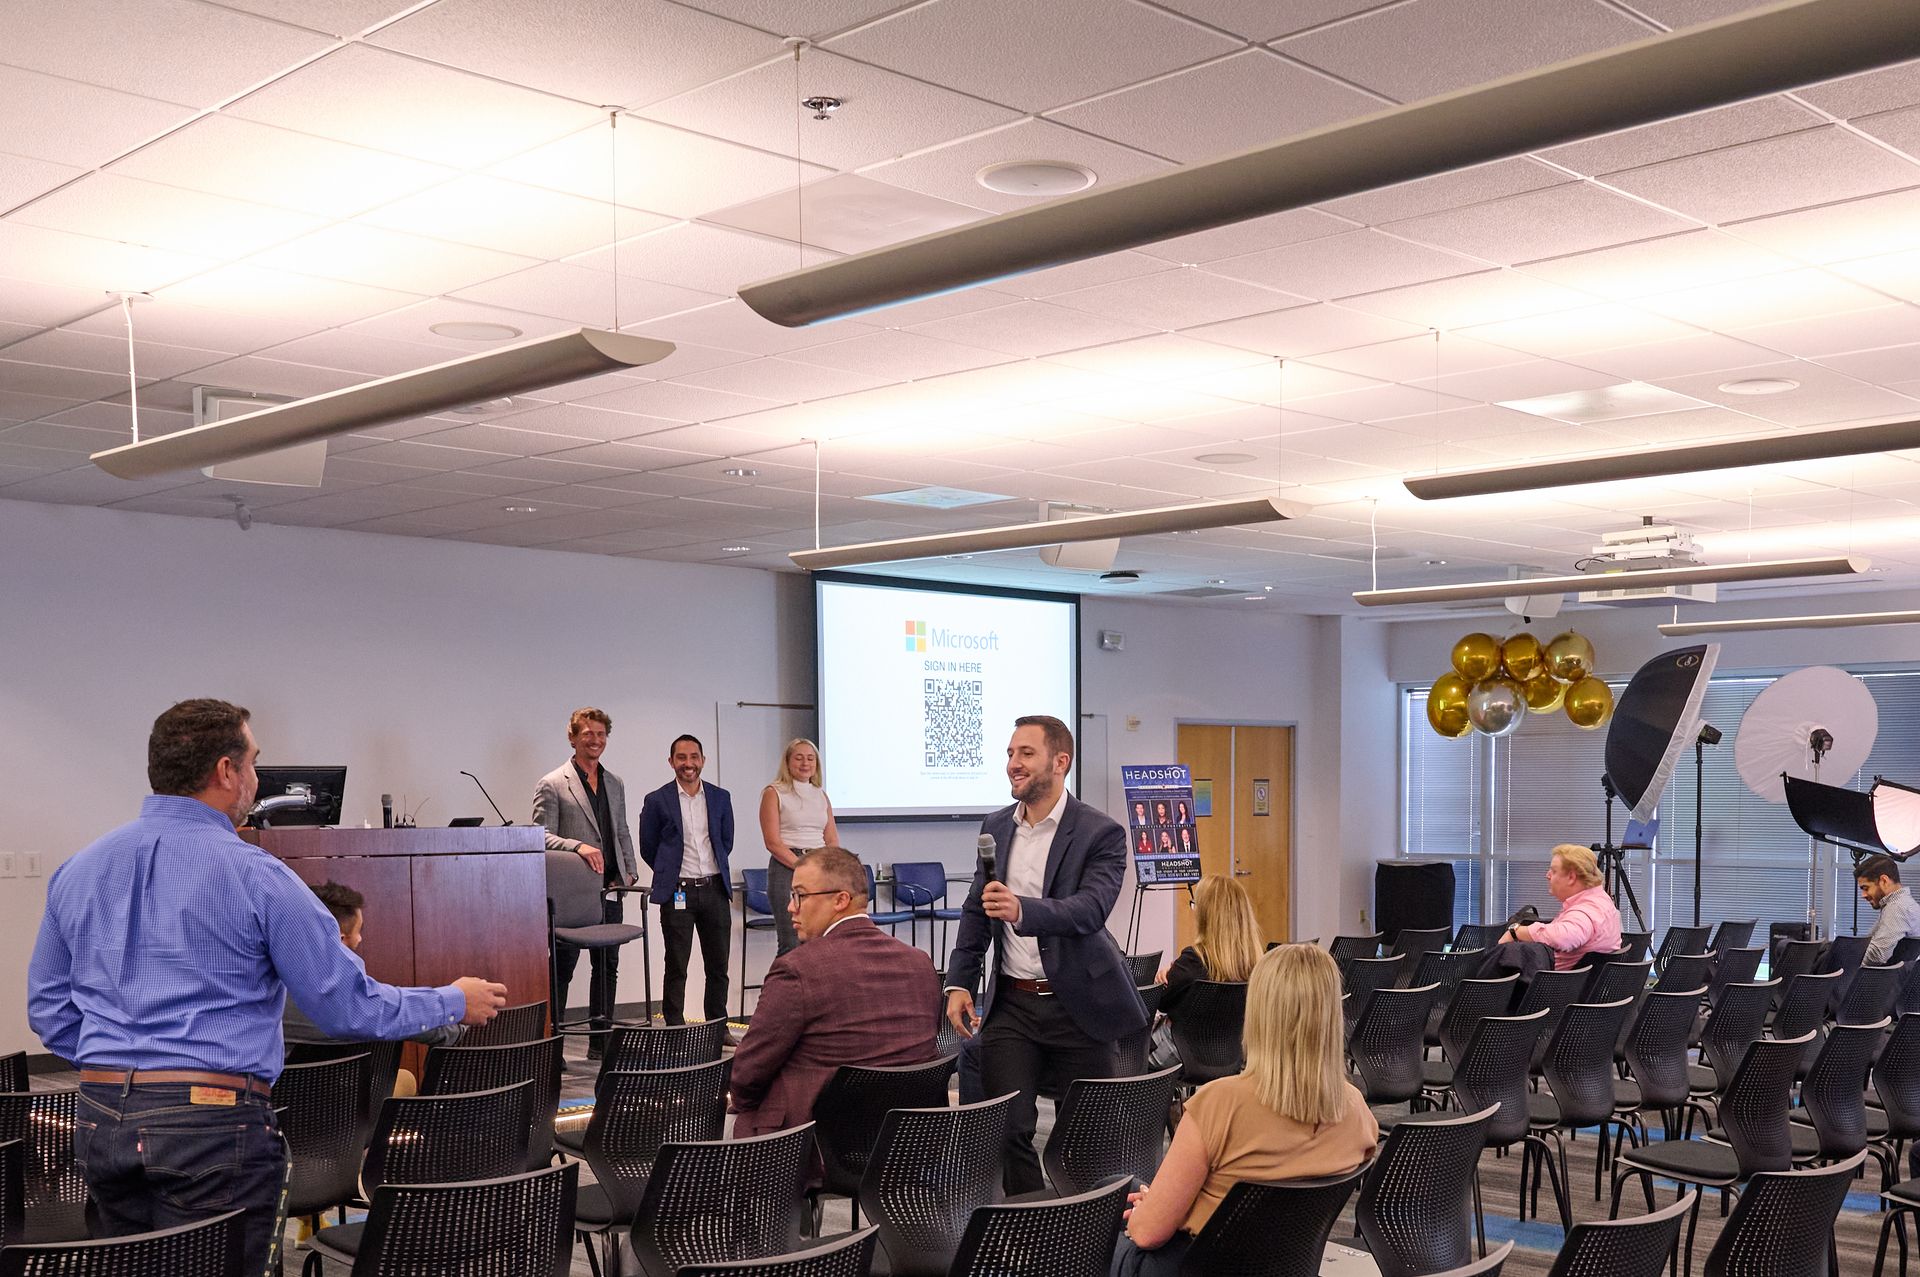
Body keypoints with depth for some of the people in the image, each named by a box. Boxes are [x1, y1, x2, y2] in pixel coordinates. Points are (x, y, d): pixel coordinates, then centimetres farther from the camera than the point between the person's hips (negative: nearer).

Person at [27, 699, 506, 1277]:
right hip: (214, 1119, -6)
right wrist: (455, 1001, 7)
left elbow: (48, 1011, 15)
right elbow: (348, 1006, -7)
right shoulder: (254, 875, -10)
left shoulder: (76, 871, 7)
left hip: (99, 1121, 6)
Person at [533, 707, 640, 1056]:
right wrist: (578, 847, -24)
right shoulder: (552, 785, -4)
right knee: (562, 968, -1)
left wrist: (630, 871, 11)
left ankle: (600, 1040, 18)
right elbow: (542, 836, -10)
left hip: (610, 890, 6)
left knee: (607, 966, 10)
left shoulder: (615, 784, 16)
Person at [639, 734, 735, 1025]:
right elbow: (648, 848, 5)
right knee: (676, 967, 2)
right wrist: (670, 873, 7)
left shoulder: (720, 798, 7)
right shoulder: (657, 801, -2)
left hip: (714, 890, 3)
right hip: (678, 894, -3)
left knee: (718, 965, 8)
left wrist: (714, 870, 12)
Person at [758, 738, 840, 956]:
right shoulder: (774, 793, 0)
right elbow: (773, 843, -8)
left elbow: (833, 840, 12)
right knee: (792, 945, -8)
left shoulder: (821, 795, 16)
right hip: (786, 869, -5)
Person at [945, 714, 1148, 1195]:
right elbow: (975, 912, 15)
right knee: (1005, 1128, -4)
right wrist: (959, 983, 3)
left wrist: (1023, 911, -41)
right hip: (1011, 1005, 4)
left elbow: (1091, 908, -24)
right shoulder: (996, 827, 8)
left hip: (1077, 1005, -4)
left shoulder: (1101, 833, -9)